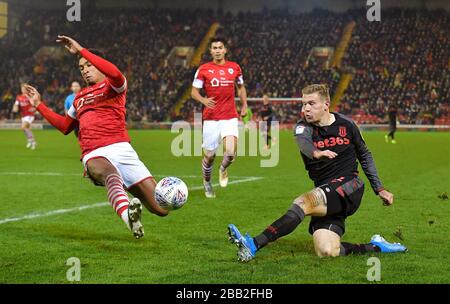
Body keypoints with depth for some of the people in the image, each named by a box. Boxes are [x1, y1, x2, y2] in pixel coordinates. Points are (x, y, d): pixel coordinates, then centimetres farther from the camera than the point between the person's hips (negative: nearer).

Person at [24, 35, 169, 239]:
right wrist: (39, 106, 36)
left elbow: (115, 74, -17)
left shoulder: (113, 86, 10)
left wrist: (81, 51, -15)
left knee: (160, 209, -10)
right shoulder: (79, 98, 29)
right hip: (94, 155, 2)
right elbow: (65, 126, 40)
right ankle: (127, 213, -73)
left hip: (120, 149, -2)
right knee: (111, 174, -41)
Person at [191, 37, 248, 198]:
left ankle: (223, 169, 19)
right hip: (211, 118, -1)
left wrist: (244, 104, 9)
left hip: (230, 117, 1)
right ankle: (207, 183, 31)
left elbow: (241, 87, 21)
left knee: (231, 152, -17)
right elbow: (194, 91, 1)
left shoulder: (234, 67, 6)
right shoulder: (203, 69, 0)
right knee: (209, 155, 4)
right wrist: (204, 100, -19)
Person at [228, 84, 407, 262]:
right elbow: (302, 141, -23)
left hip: (349, 187, -3)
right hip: (326, 198, 3)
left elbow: (365, 156, 23)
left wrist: (379, 189, 22)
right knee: (326, 252, -18)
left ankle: (254, 245, -32)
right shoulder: (304, 127, 4)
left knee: (303, 202, -30)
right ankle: (376, 247, 4)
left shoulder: (346, 125, 7)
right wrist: (315, 153, -47)